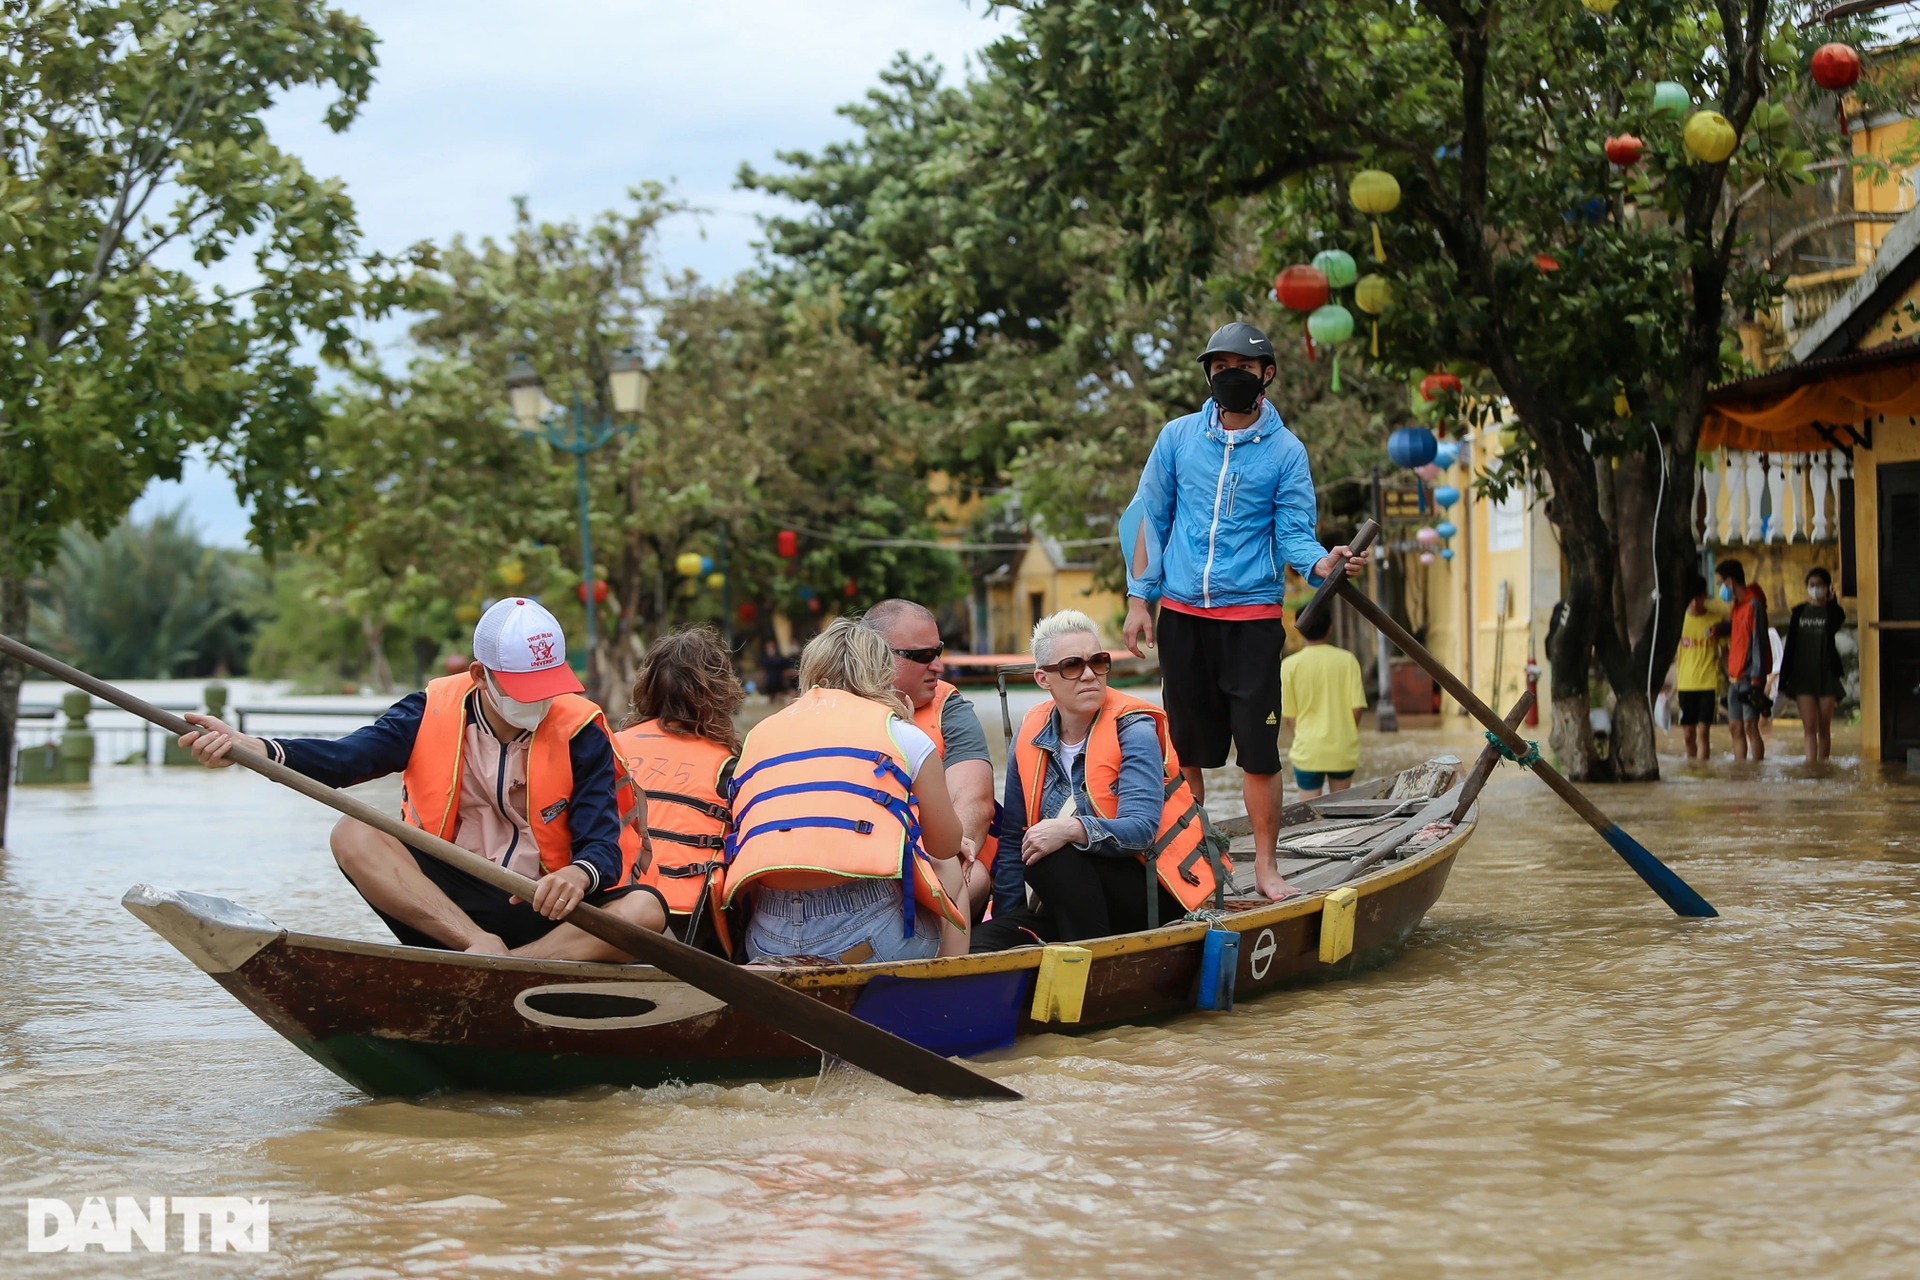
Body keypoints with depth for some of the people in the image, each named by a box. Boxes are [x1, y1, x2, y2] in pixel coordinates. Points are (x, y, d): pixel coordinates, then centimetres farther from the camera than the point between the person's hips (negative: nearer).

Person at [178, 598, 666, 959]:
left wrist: (581, 874, -40)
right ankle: (483, 948, -35)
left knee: (645, 910, -30)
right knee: (353, 835, -23)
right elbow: (345, 758, -17)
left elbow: (605, 848, -14)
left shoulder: (580, 734, -6)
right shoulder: (434, 712, -3)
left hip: (543, 911, -1)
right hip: (444, 895, 1)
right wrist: (250, 747, -36)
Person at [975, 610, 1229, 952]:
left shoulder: (1133, 729, -12)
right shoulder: (1030, 736, 3)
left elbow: (1141, 830, -25)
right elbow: (1013, 839, 9)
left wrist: (1071, 829, -41)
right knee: (985, 940, -19)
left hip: (1155, 897, -4)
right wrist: (1004, 920, 2)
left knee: (1055, 856, -31)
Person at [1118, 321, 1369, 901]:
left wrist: (1323, 563, -23)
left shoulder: (1285, 450, 2)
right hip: (1182, 614, 2)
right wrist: (1138, 599, 4)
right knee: (1186, 747, 9)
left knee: (1258, 747, -5)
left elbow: (1293, 534, -1)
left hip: (1252, 617, -2)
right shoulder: (1178, 437, 7)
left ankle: (1265, 866, 5)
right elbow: (1150, 520, 10)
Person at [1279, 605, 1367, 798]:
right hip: (1343, 751, 1)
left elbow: (1289, 716, -1)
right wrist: (1347, 733, 12)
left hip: (1308, 751, -1)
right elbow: (1357, 707, -6)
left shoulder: (1290, 665, -5)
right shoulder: (1347, 660, -3)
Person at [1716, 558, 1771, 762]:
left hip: (1750, 677, -9)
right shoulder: (1737, 605, 17)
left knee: (1750, 726, -11)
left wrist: (1756, 679, -18)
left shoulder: (1754, 605, -11)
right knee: (1735, 727, 7)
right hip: (1735, 678, 9)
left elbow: (1759, 643, -15)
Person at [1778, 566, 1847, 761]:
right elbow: (1790, 645, 7)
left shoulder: (1834, 611, 3)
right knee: (1809, 727, -9)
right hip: (1803, 675, 1)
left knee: (1824, 728, 4)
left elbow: (1832, 627, -23)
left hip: (1827, 674, -1)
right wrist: (1783, 679, 3)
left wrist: (1831, 601, -15)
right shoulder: (1799, 612, 8)